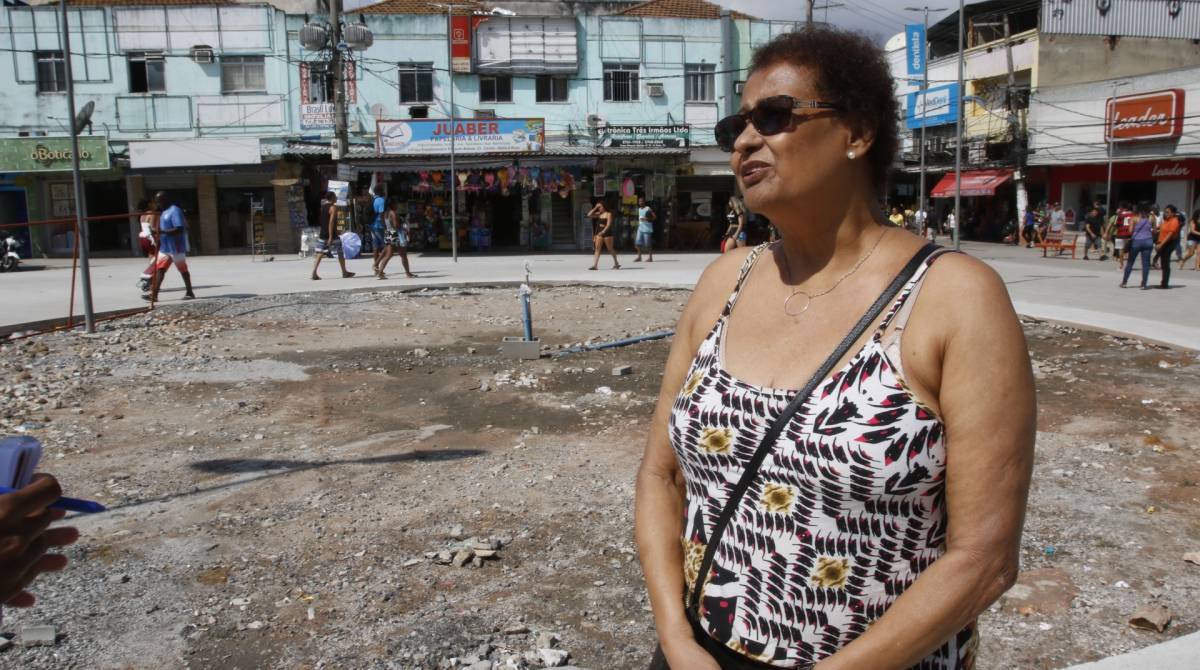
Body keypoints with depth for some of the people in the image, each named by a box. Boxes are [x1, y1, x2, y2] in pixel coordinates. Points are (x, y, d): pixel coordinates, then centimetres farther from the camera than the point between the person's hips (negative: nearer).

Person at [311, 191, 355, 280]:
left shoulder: (322, 206, 13)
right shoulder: (333, 207, -12)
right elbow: (331, 222, -20)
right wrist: (331, 237, -22)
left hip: (322, 235, 7)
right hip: (332, 234, -7)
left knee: (320, 254, 3)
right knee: (340, 254, 6)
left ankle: (314, 273, -6)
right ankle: (345, 273, 15)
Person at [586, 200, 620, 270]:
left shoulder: (608, 214, -6)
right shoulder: (598, 214, 11)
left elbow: (609, 224, -17)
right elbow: (589, 215, 6)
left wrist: (603, 231, -28)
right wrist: (595, 208, 0)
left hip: (607, 233, -5)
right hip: (599, 233, 5)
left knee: (610, 249, 4)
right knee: (597, 248, -5)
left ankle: (616, 264, 20)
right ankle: (594, 265, -10)